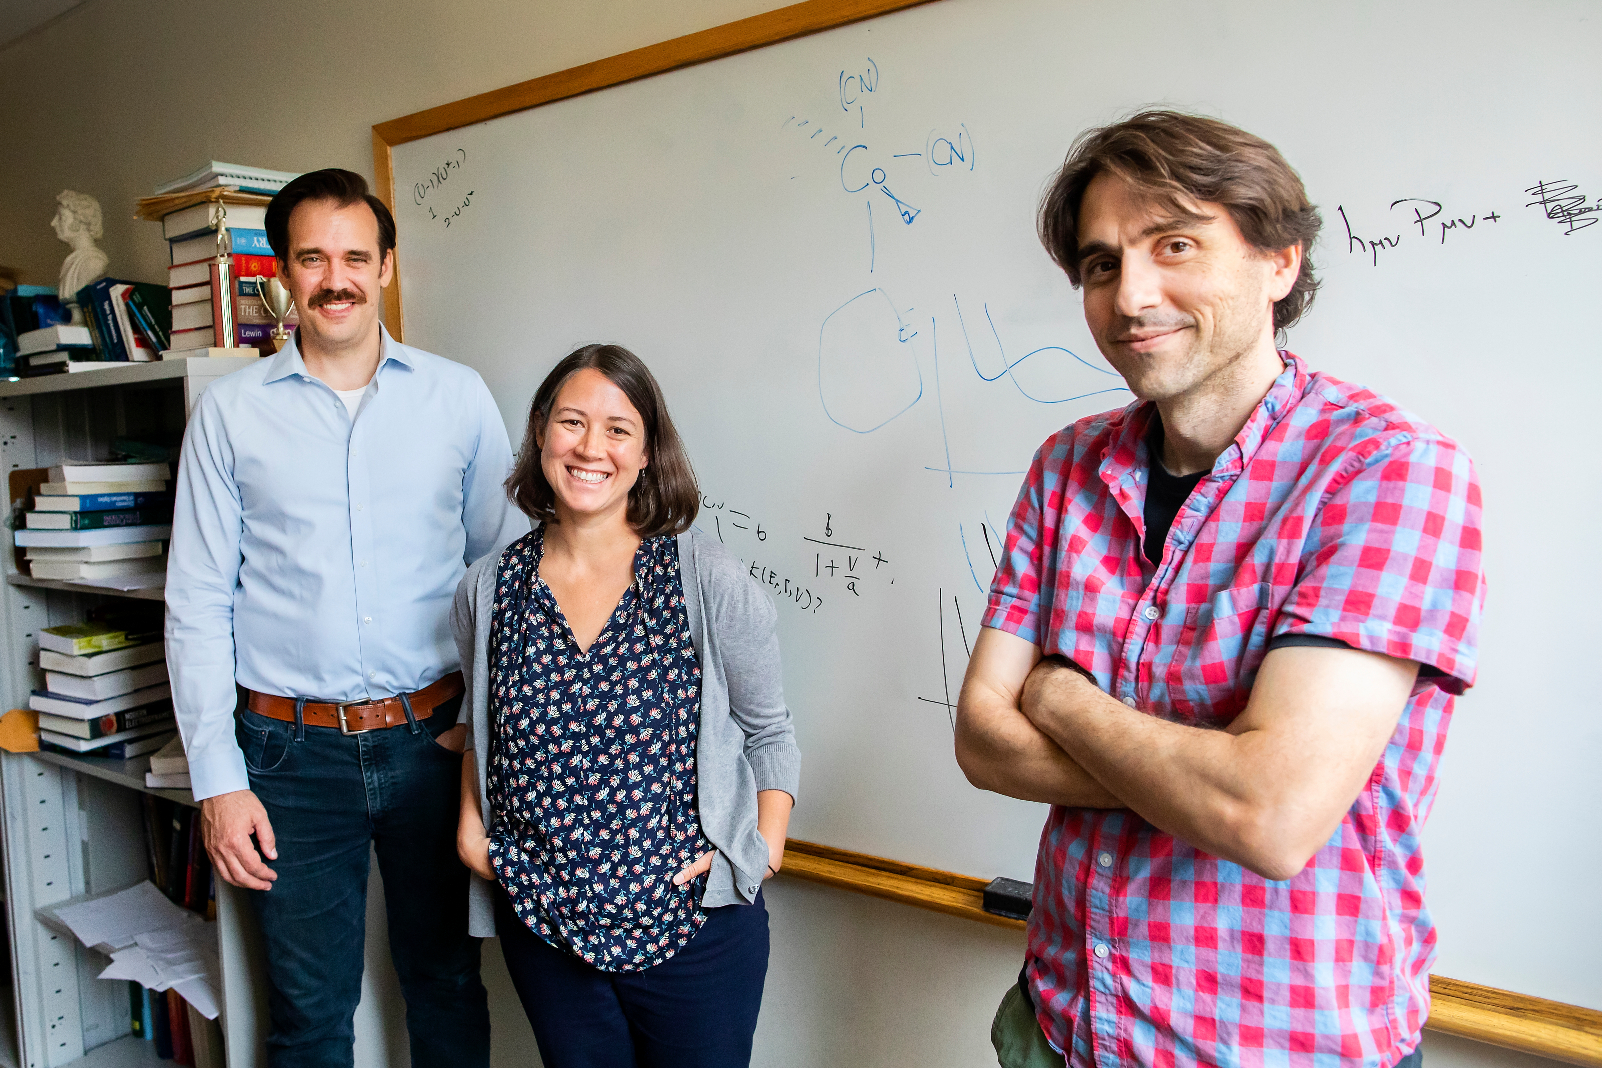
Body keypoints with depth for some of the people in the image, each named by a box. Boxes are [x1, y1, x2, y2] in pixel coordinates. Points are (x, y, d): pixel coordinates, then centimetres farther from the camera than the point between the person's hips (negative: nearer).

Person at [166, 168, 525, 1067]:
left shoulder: (459, 397, 1)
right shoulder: (231, 411, 1)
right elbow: (198, 603, 1)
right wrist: (218, 779, -4)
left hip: (432, 739, 0)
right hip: (292, 753, 0)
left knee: (445, 978, 16)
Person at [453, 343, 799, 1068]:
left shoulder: (706, 580, -11)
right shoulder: (488, 589, -2)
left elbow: (769, 731, -1)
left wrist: (764, 846, -10)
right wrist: (470, 820, 4)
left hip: (695, 923, -2)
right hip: (540, 923, 3)